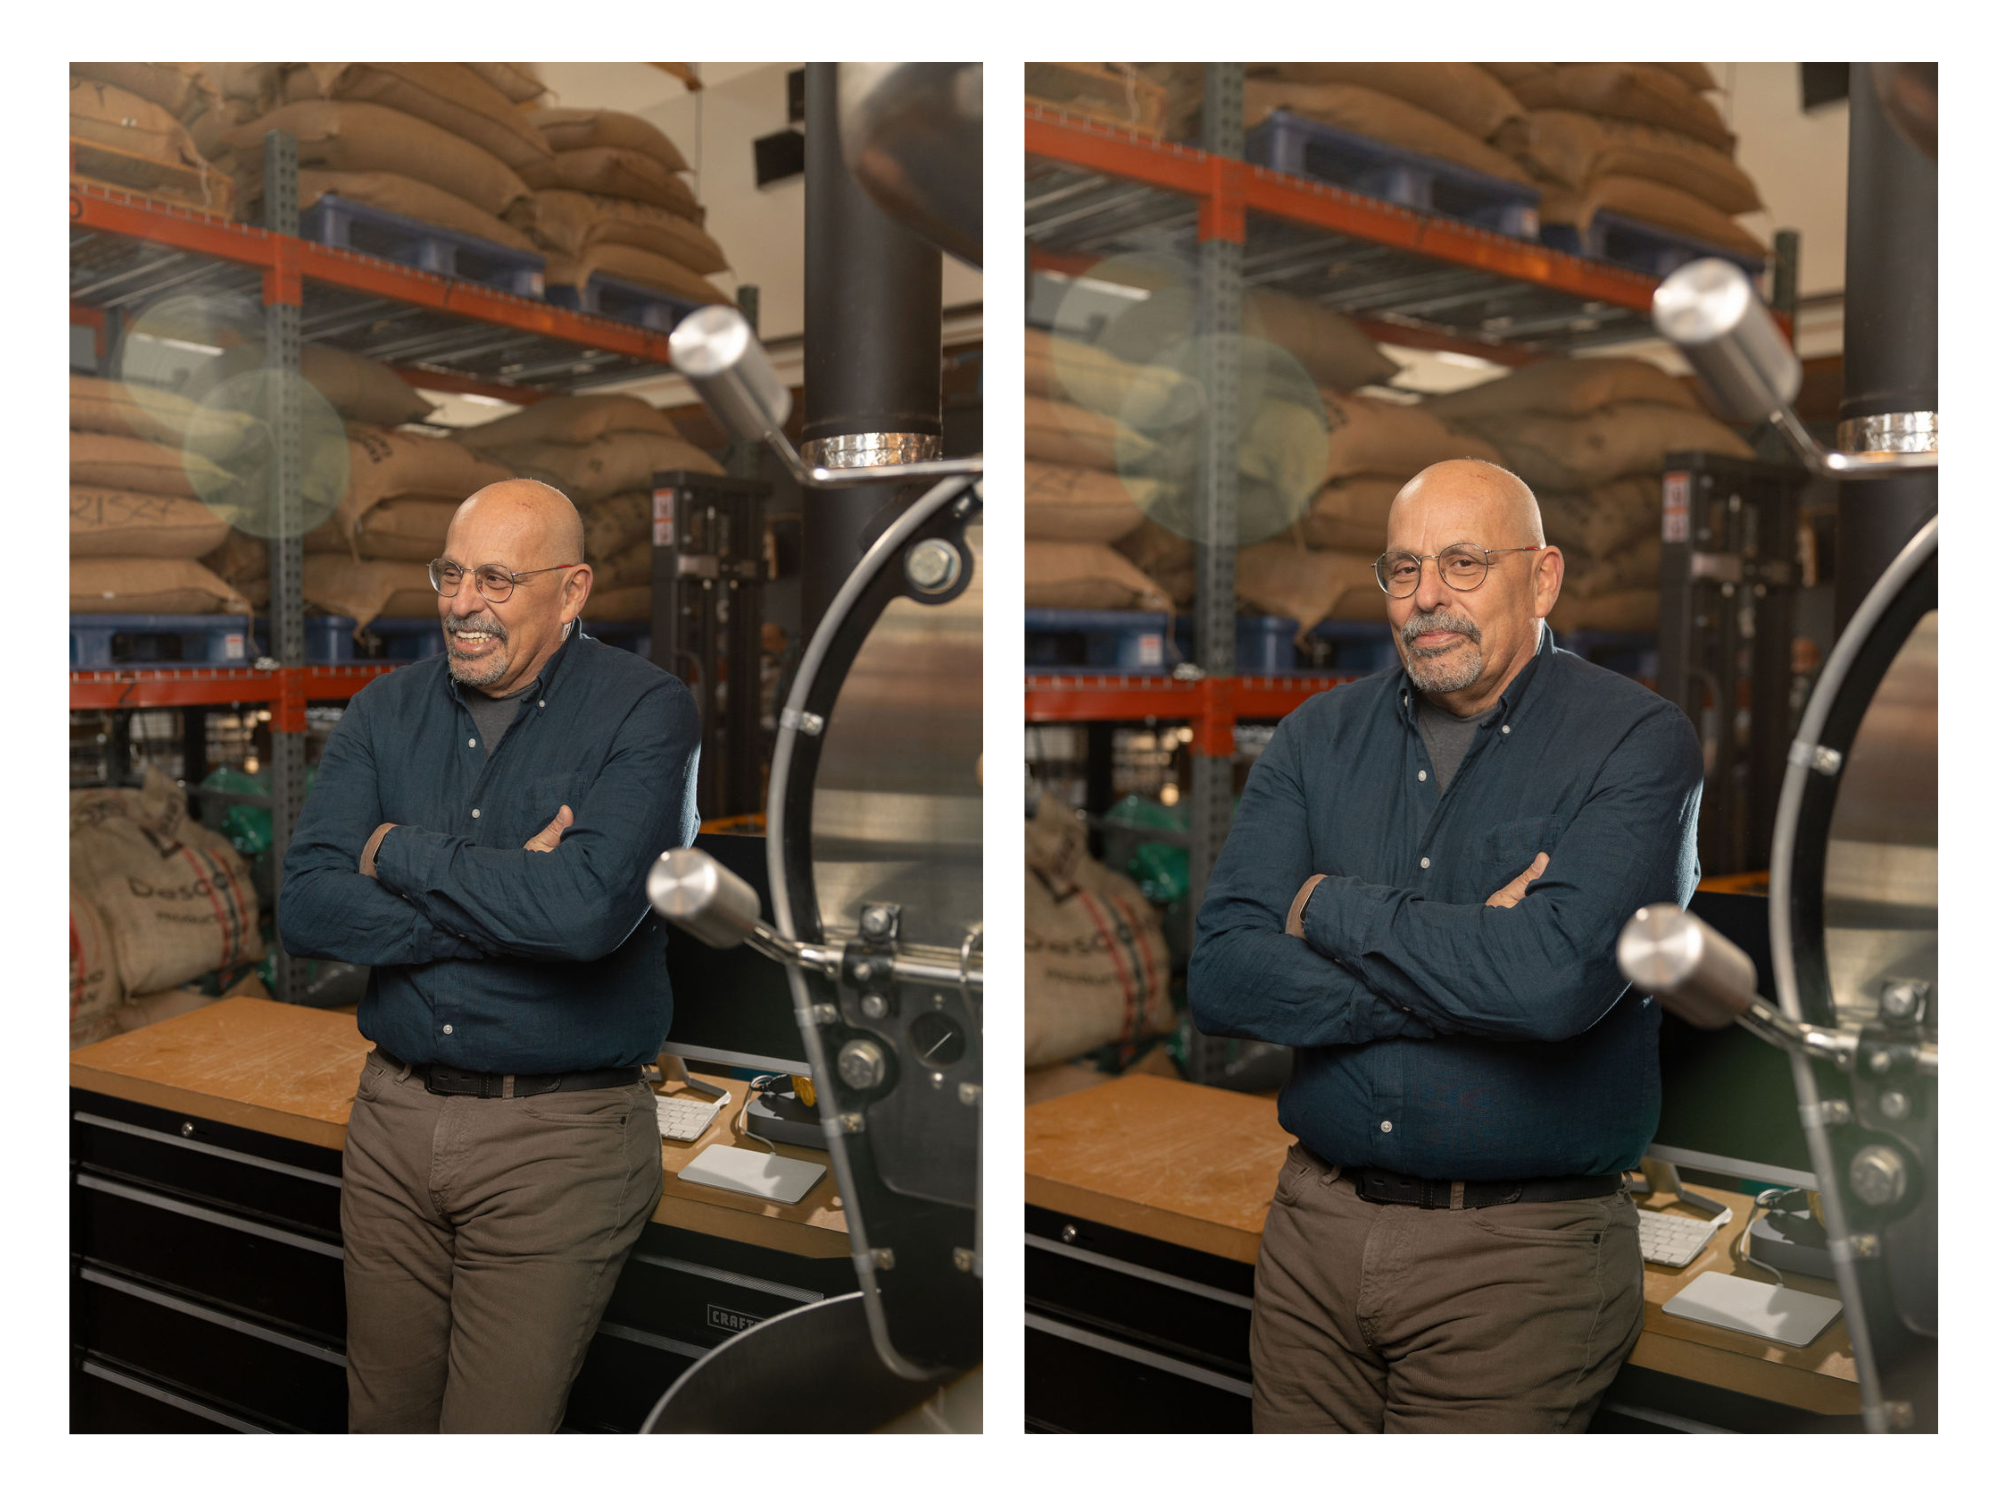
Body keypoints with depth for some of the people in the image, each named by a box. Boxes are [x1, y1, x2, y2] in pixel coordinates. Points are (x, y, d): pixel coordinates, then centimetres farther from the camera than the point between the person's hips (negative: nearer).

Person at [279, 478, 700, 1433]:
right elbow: (304, 908, -7)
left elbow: (588, 906, -26)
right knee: (382, 1421, 19)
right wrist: (503, 899, -18)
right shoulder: (386, 711, 5)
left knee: (496, 1435, 5)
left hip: (560, 1140, -5)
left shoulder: (645, 710, -10)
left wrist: (401, 853, -13)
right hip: (393, 1117, 5)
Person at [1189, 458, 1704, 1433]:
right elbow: (1219, 979, -7)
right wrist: (1466, 965, -17)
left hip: (1519, 1254, -4)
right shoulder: (1317, 739, 4)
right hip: (1313, 1229, 4)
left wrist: (1330, 909, -12)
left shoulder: (1638, 743, -8)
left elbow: (1559, 974, -25)